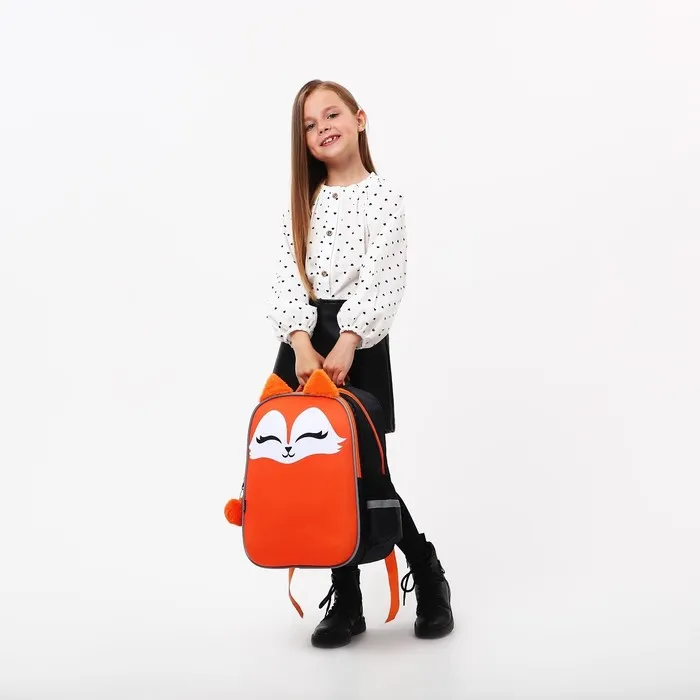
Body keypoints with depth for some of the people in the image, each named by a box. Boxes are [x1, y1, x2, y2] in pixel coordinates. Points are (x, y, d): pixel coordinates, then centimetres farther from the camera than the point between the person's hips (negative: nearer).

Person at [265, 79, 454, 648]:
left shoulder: (384, 197, -1)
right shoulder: (302, 203, 12)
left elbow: (380, 281, -13)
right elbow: (287, 280, 0)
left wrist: (346, 343, -26)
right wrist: (302, 344, -16)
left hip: (359, 345, -4)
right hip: (303, 345, 5)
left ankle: (430, 580, 18)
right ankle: (346, 601, 15)